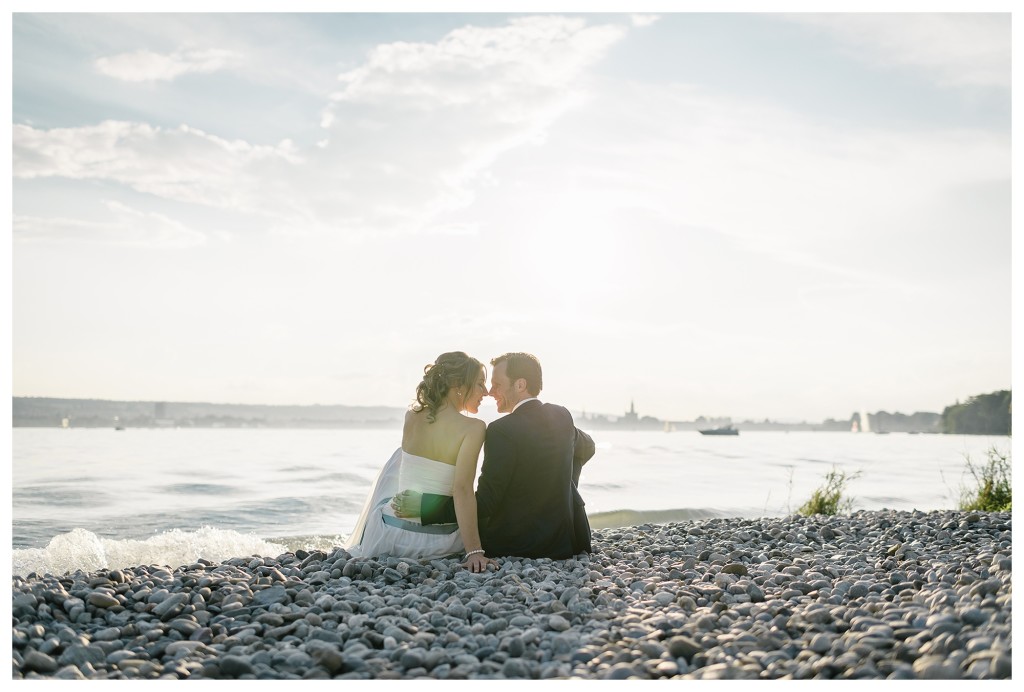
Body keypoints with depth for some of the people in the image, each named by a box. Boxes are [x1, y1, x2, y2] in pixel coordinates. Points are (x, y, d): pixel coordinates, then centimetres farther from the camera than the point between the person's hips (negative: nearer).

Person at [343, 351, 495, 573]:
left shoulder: (412, 415, 0)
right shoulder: (473, 428, -15)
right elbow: (462, 490, -23)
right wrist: (474, 551, -24)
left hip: (391, 535, 2)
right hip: (436, 543, -2)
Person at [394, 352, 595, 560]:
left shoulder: (502, 431, -22)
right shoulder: (562, 416, -2)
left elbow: (484, 504, -23)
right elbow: (587, 448, 21)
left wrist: (424, 507, -21)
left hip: (516, 546, -5)